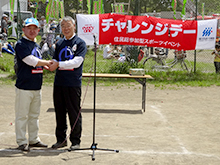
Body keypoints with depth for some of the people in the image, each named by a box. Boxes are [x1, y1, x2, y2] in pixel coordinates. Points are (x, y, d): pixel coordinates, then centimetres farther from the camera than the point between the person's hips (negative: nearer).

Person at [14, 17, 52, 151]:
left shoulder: (36, 45, 17)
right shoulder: (21, 44, -9)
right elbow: (30, 60, -19)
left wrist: (44, 66, 4)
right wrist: (47, 63, -9)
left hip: (37, 87, 8)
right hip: (24, 86, -8)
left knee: (34, 115, 14)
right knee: (22, 115, -1)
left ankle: (34, 139, 23)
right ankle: (22, 142, 8)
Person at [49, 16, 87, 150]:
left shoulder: (80, 43, -2)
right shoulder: (60, 43, 16)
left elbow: (77, 62, -14)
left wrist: (59, 64, -17)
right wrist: (51, 65, -4)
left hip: (73, 83, -6)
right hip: (59, 82, 6)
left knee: (74, 113, 1)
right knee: (60, 112, 11)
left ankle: (76, 141, 11)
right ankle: (61, 139, 22)